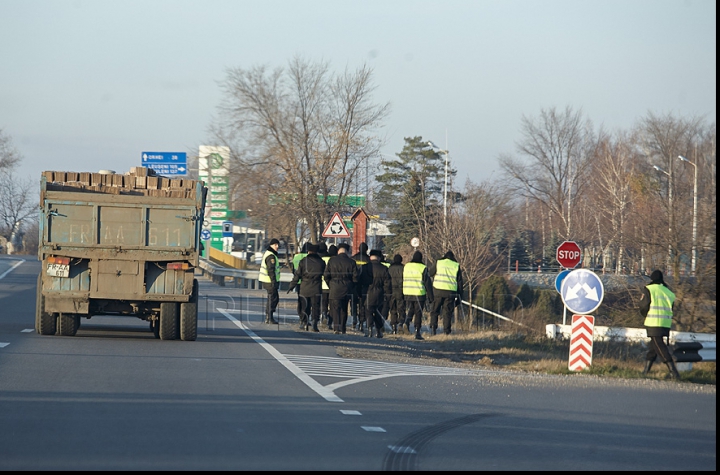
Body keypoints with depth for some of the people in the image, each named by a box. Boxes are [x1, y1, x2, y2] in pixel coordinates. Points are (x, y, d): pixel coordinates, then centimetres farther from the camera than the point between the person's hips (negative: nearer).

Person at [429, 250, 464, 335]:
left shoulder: (438, 263, 5)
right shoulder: (456, 266, 8)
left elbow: (430, 273, 14)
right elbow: (460, 281, 10)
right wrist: (459, 293, 14)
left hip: (438, 290, -1)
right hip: (451, 292, 1)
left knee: (435, 310, 9)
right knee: (448, 312, 5)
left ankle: (433, 326, -7)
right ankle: (447, 330, -1)